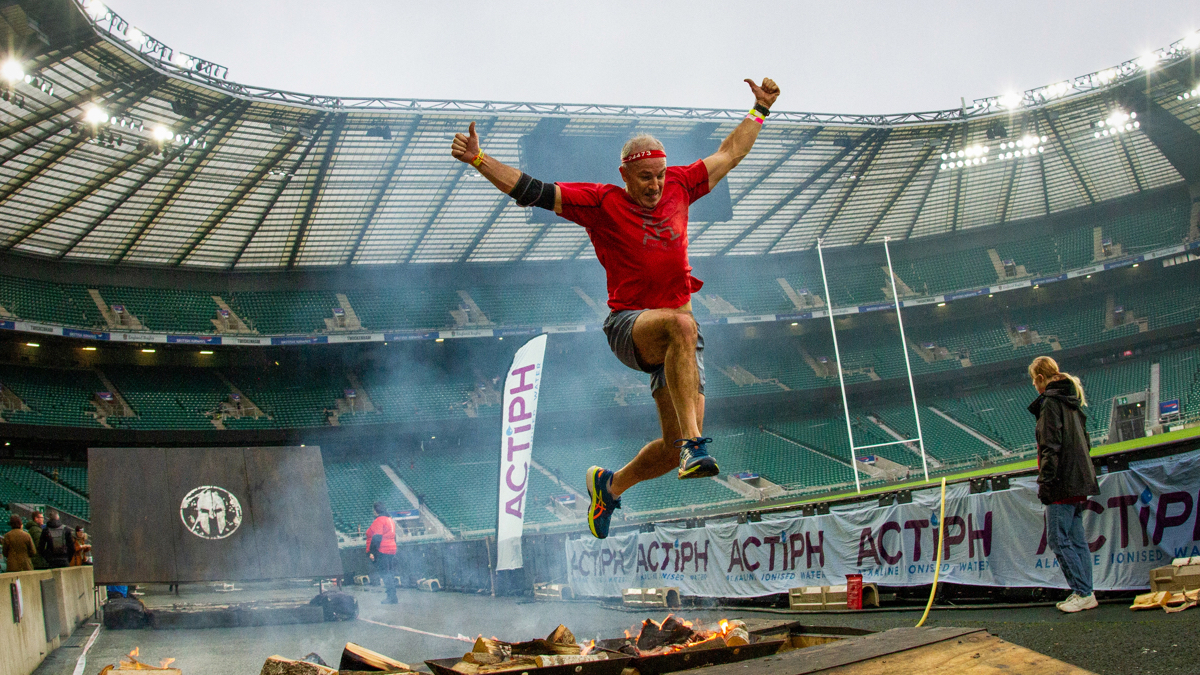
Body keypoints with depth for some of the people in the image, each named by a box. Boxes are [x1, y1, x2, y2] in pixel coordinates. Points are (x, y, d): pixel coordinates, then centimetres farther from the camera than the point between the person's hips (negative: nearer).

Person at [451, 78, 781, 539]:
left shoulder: (678, 186, 10)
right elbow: (530, 191, -5)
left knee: (675, 447, -2)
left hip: (678, 336, 5)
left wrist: (760, 110, 26)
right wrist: (477, 159, -14)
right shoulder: (601, 202, -1)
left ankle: (609, 485, 28)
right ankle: (694, 445, -41)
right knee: (681, 324, -40)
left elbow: (728, 155, 24)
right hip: (627, 325, -5)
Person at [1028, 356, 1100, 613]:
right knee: (1077, 539, 11)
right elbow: (1085, 442, 21)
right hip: (1080, 481, 10)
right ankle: (1085, 593, 12)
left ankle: (1082, 592, -6)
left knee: (1058, 539, -5)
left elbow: (1051, 445, -19)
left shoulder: (1050, 402, -11)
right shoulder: (1072, 401, 17)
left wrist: (1044, 481, -18)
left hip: (1063, 483, -10)